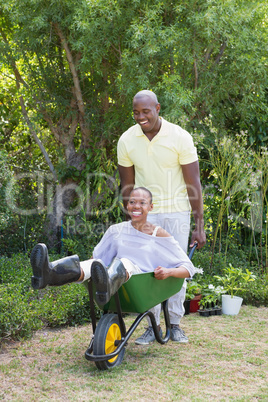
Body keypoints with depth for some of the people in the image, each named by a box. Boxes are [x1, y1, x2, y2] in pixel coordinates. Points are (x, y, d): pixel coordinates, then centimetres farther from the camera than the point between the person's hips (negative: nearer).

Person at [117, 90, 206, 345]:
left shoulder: (180, 137, -13)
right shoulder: (127, 141, -5)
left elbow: (193, 183, -10)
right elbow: (127, 186, 5)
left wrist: (199, 226, -11)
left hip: (177, 211, -2)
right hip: (145, 213, 2)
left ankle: (175, 324, 12)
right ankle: (152, 324, 9)